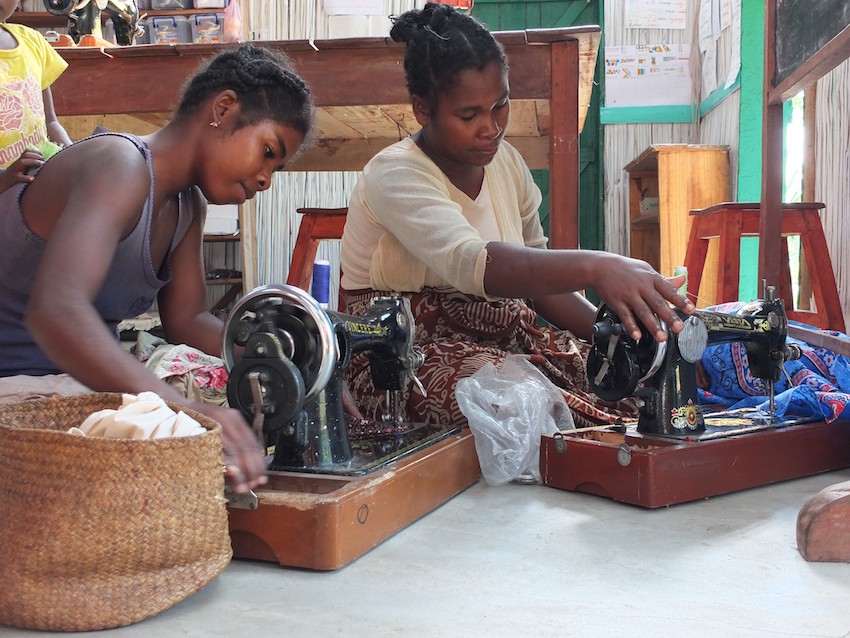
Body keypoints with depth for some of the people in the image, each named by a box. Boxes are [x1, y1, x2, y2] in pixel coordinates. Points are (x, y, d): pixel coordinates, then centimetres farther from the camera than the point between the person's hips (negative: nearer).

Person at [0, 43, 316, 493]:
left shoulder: (188, 205, 7)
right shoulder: (121, 165, -24)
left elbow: (186, 319, 11)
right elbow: (55, 311, -40)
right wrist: (183, 409, -52)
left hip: (78, 380, 9)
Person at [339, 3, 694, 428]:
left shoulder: (506, 162, 6)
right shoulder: (395, 176, -18)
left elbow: (534, 274, 12)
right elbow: (471, 265, -37)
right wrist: (594, 268, -51)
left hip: (499, 336, 7)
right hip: (405, 357, -6)